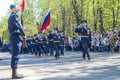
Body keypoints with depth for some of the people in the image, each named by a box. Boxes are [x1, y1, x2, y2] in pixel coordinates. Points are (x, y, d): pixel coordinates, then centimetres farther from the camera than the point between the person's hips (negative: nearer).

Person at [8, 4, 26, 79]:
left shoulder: (11, 17, 22)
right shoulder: (13, 16, -10)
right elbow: (18, 26, -18)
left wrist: (20, 35, 12)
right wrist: (23, 34, -5)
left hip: (13, 37, 10)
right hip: (16, 37, -10)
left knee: (15, 56, 11)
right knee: (16, 56, -10)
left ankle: (14, 73, 15)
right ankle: (14, 74, -9)